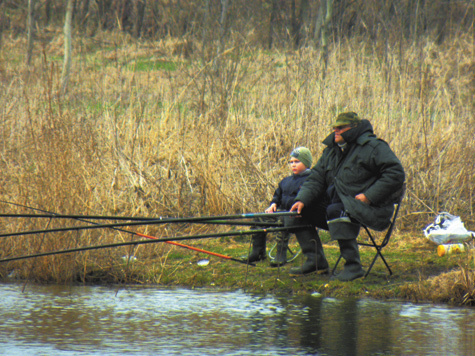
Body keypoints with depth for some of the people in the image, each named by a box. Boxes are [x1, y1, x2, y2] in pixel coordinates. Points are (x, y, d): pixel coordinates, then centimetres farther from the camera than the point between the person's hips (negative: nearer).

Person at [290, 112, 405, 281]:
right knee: (303, 209, 2)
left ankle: (353, 266, -33)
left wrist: (369, 196, -21)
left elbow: (396, 174, -16)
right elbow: (316, 178, 12)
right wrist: (302, 200, -7)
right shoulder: (331, 150, 14)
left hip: (370, 208, -8)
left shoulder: (373, 147, -10)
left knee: (335, 211, -35)